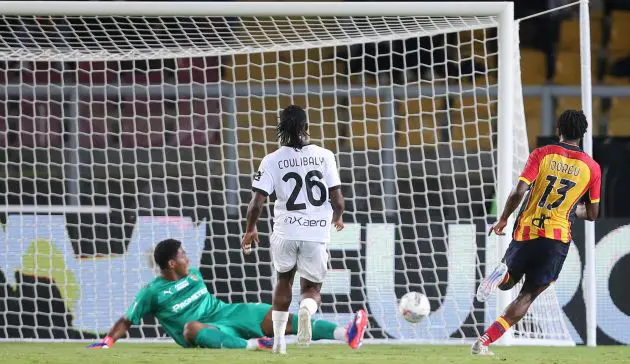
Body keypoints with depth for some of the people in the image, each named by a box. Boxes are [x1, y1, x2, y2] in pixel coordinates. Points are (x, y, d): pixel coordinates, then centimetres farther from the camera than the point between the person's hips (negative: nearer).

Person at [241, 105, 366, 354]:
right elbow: (337, 201, -2)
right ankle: (306, 308, -22)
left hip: (285, 231, 0)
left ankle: (278, 339, 21)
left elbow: (257, 203, -5)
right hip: (317, 233, 0)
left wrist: (250, 230, 13)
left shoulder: (272, 161, -2)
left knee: (284, 280, 27)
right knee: (312, 288, 15)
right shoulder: (324, 156, -1)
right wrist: (337, 218, 21)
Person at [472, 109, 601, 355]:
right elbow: (592, 214, 8)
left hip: (526, 232, 0)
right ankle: (484, 343, -10)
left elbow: (518, 192, -11)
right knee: (528, 296, 6)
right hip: (558, 238, 0)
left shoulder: (541, 155, -2)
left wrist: (503, 219, 2)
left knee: (508, 282, 23)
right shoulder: (592, 168, 1)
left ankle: (502, 274, -16)